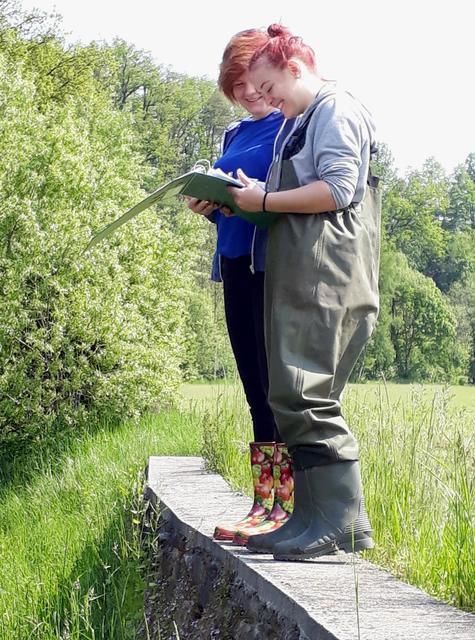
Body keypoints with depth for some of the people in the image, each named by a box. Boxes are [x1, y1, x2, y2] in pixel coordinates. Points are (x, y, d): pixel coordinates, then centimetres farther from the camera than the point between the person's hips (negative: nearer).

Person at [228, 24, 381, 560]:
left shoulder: (336, 110, -4)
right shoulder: (302, 124, 26)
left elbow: (337, 189, -17)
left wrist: (265, 200, -10)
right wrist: (239, 205, 14)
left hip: (325, 284, -10)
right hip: (297, 282, 10)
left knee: (305, 394, -15)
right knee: (292, 400, 7)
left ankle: (344, 520, -14)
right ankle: (310, 516, 10)